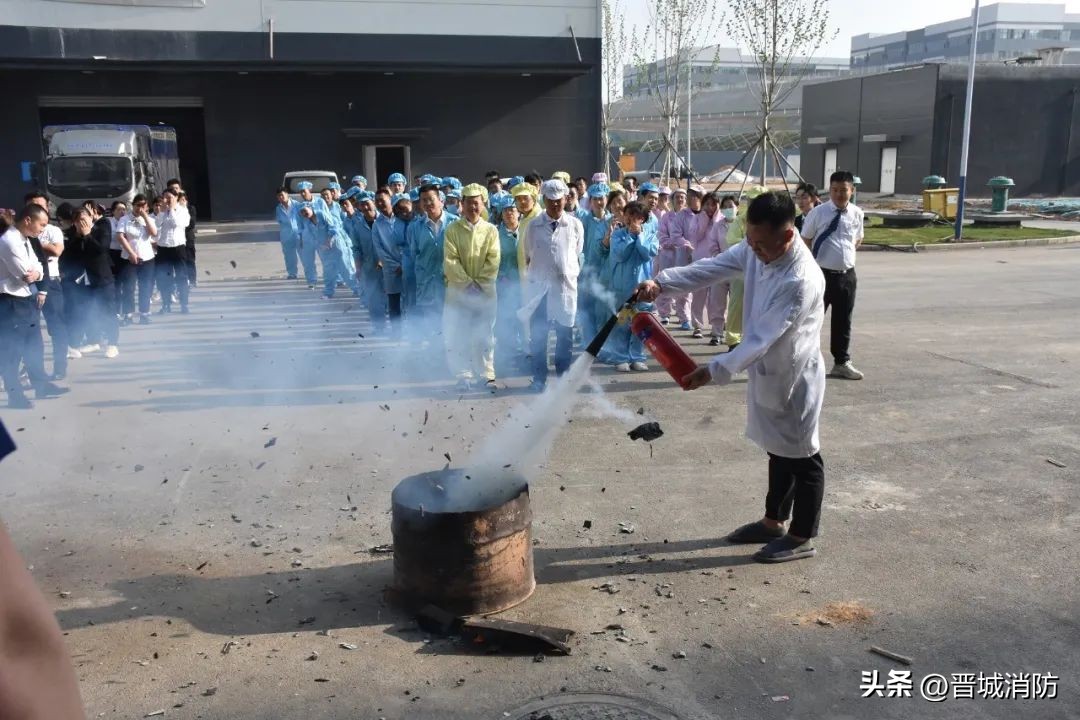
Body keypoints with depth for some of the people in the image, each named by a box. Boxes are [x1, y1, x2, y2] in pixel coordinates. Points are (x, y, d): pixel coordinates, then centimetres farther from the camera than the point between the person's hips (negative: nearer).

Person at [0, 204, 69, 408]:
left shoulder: (24, 240, 9)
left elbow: (37, 270, 11)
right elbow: (27, 275, -21)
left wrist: (37, 276, -9)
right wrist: (38, 272, -1)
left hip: (28, 300, 9)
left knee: (34, 345, 19)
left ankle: (41, 385, 32)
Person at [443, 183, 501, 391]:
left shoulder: (491, 230, 4)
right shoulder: (453, 229, 2)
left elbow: (493, 261, -2)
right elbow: (450, 261, -5)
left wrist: (479, 284, -11)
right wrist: (467, 283, -12)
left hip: (485, 291, 0)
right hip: (458, 290, 0)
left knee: (485, 335, 3)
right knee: (458, 335, -1)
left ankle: (488, 375, 11)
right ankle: (464, 375, 8)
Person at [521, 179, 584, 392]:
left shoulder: (575, 225, -1)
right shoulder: (533, 226, 0)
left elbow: (578, 254, 10)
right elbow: (528, 256, 11)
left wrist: (571, 274, 9)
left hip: (565, 286, 0)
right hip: (539, 287, 0)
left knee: (565, 334, 8)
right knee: (537, 335, 3)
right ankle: (539, 378, 13)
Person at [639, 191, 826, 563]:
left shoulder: (801, 281, -32)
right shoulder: (756, 249, -7)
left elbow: (762, 338, -32)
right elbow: (714, 267, -4)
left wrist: (715, 370, -35)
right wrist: (662, 282, -18)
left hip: (794, 376, -8)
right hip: (767, 371, 8)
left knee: (801, 457, 8)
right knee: (778, 450, 22)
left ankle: (802, 538, 24)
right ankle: (773, 522, 38)